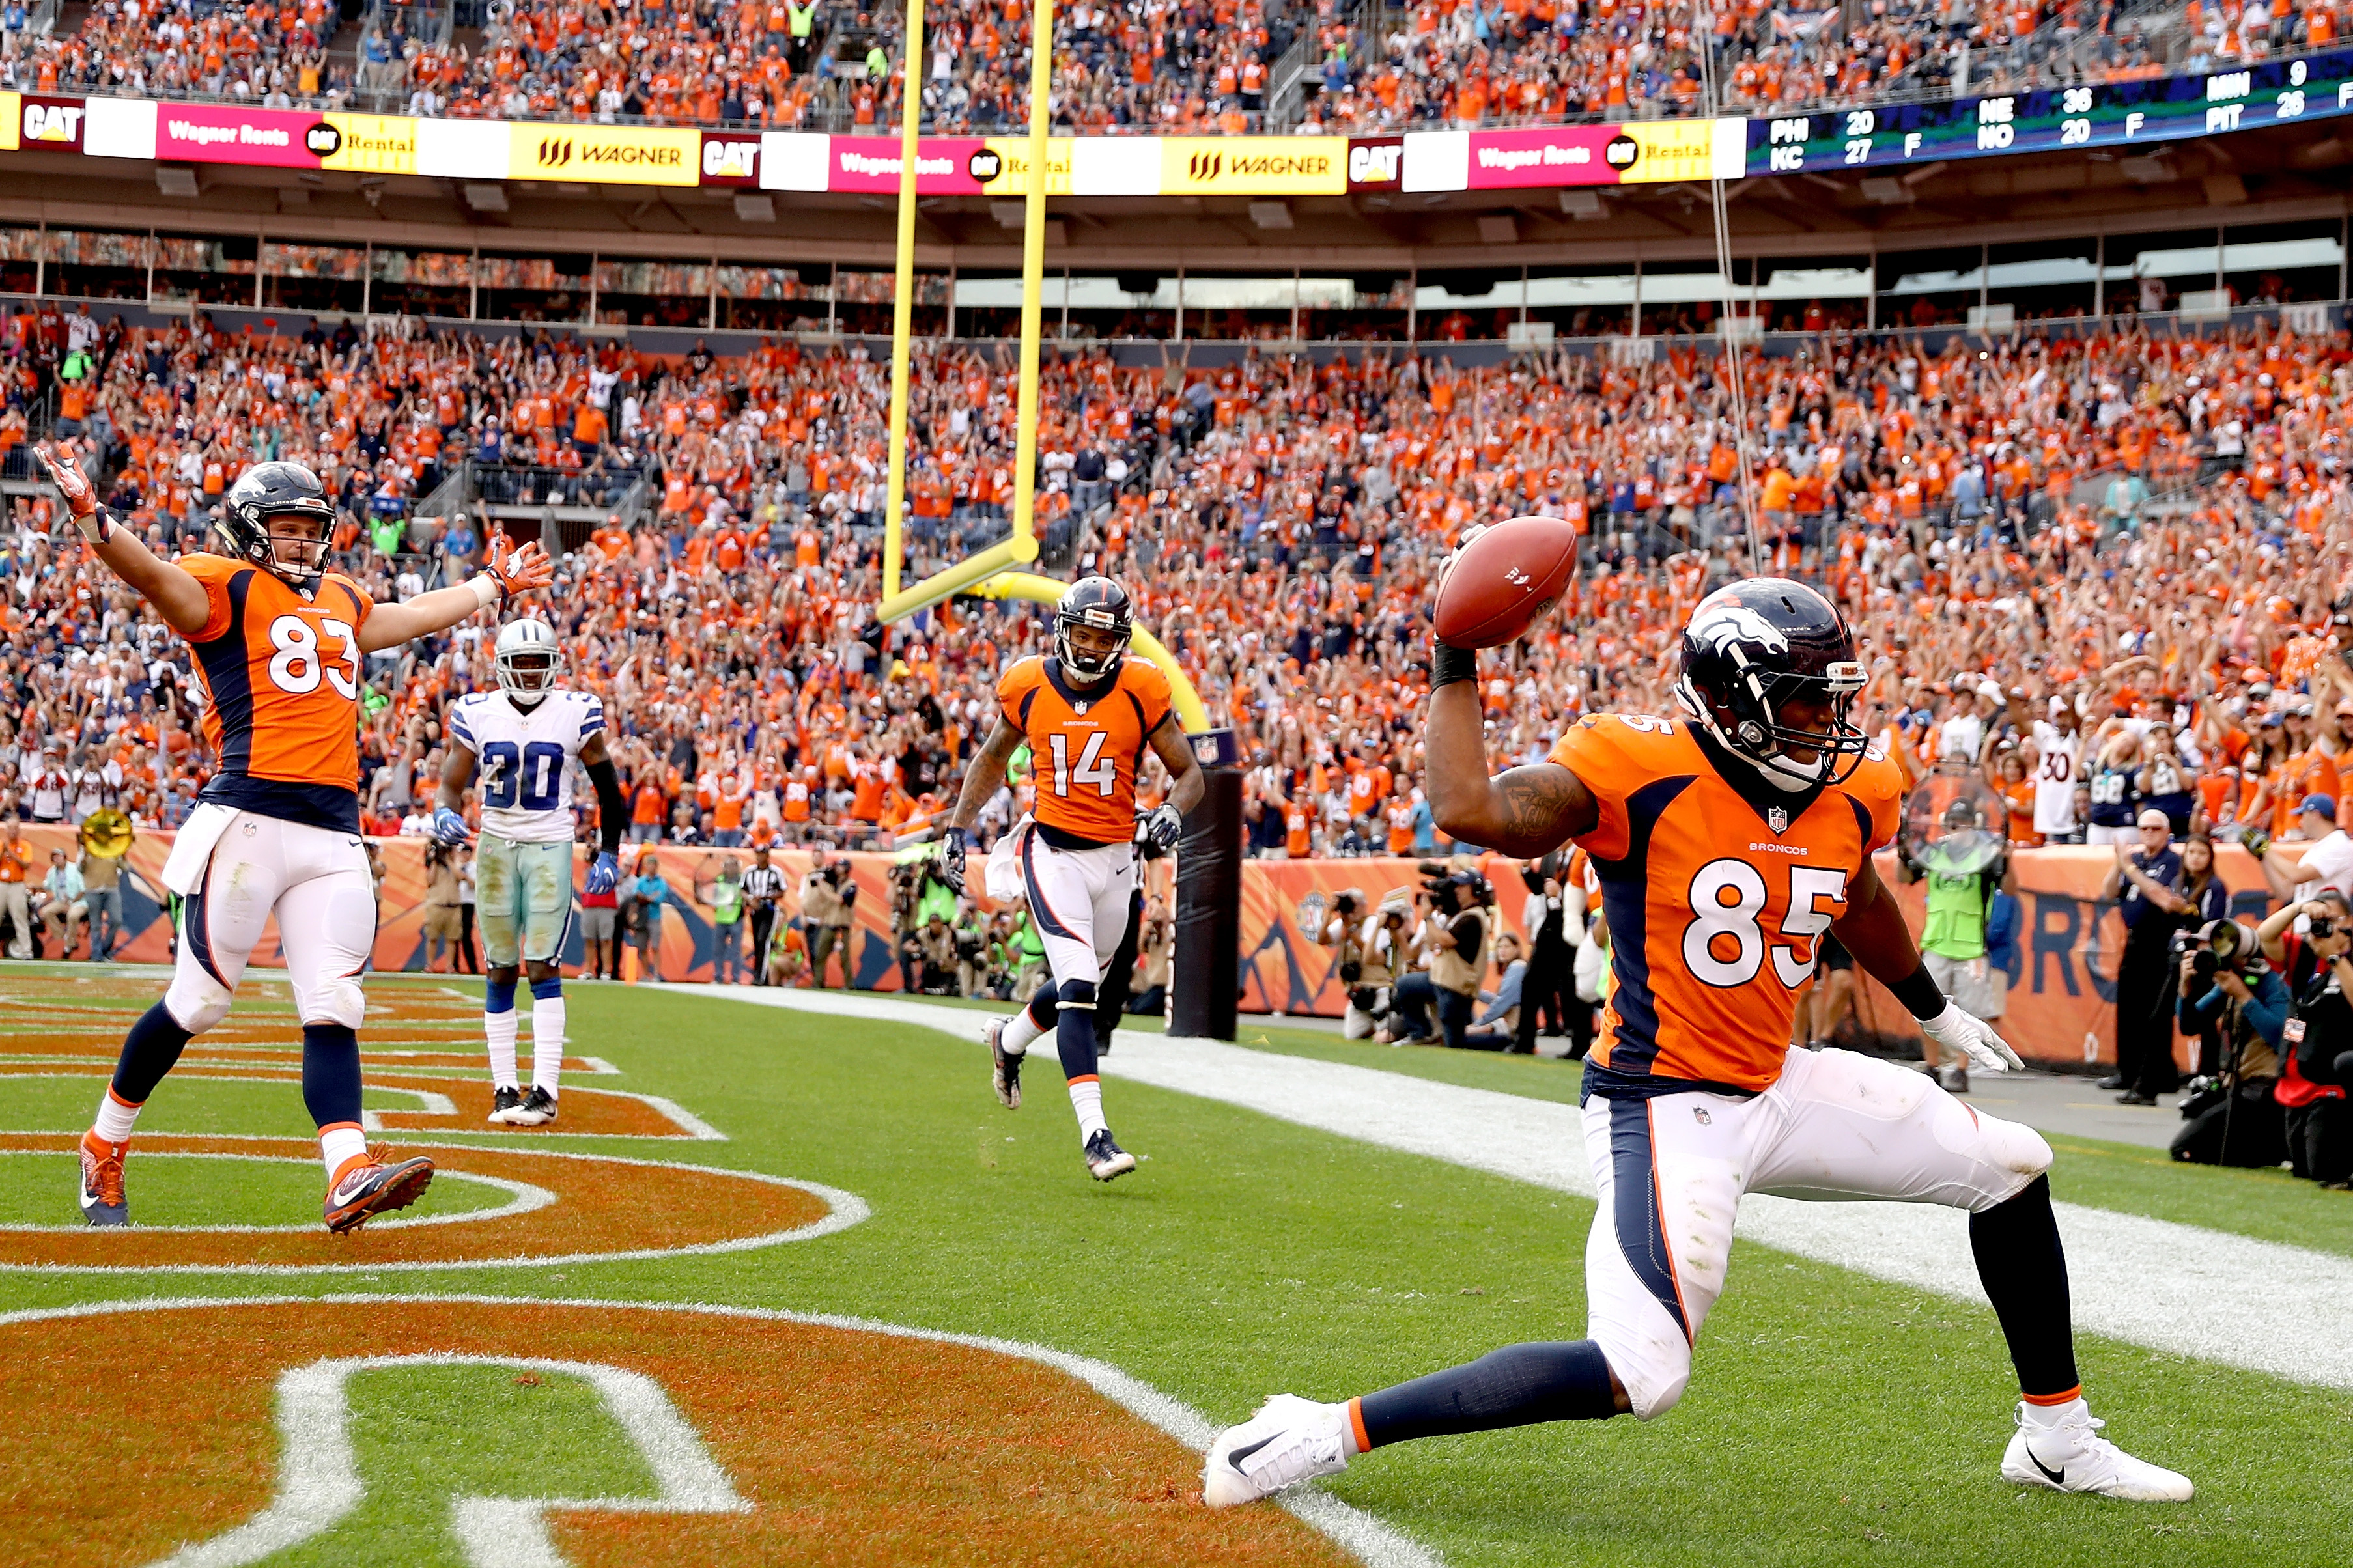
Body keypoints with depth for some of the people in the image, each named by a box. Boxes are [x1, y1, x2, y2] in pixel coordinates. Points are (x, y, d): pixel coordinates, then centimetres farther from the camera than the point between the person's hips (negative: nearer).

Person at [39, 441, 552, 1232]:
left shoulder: (340, 600, 24)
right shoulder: (225, 587, 3)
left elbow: (416, 616, 42)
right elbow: (154, 574, -16)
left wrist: (494, 586, 53)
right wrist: (93, 520, -35)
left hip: (335, 837, 6)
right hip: (248, 822, -6)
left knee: (334, 1009, -5)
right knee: (198, 1000, -1)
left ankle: (349, 1175, -16)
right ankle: (105, 1146, 17)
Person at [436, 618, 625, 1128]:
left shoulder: (576, 714, -4)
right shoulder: (477, 714, 0)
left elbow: (607, 785, 6)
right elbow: (452, 783, 4)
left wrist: (609, 853, 3)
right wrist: (445, 813, -19)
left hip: (551, 848, -2)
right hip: (496, 847, 2)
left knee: (543, 968, -11)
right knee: (500, 973, 3)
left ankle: (546, 1090, -12)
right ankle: (505, 1088, 8)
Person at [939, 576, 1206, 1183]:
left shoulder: (1142, 692, -6)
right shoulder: (1028, 686, -4)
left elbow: (1190, 774, 0)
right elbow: (993, 759, 15)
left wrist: (1173, 811, -22)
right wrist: (957, 827, 9)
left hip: (1116, 858, 2)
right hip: (1053, 853, -2)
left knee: (1080, 986, 17)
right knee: (1078, 987, -17)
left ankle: (1009, 1041, 50)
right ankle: (1095, 1135, -20)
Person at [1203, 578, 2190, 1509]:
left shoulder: (1853, 794, 1)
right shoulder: (1642, 773, -20)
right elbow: (1471, 813, -34)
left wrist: (1936, 1014, 41)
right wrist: (1454, 669, -25)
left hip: (1774, 1088, 8)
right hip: (1665, 1109, -8)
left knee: (2010, 1167, 15)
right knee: (1638, 1377, -22)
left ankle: (2056, 1439, 32)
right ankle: (1325, 1433, -15)